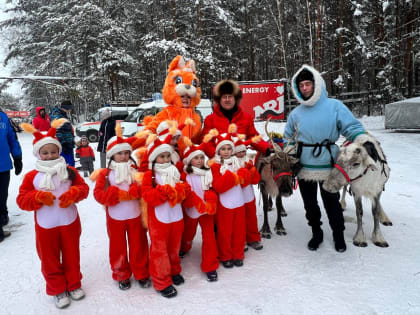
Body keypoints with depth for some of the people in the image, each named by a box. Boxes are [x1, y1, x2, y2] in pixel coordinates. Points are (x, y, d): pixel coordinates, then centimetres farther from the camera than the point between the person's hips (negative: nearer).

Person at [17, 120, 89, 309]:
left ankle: (74, 285, 35)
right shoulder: (32, 176, -4)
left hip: (69, 222, 1)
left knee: (71, 255, 15)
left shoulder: (69, 171, 0)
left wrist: (73, 193, -21)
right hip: (45, 225, 0)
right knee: (50, 259, 11)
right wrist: (38, 197, -22)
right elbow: (22, 200, -4)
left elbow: (83, 187, 0)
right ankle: (58, 289, 30)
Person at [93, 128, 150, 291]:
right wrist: (119, 195, -22)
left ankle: (141, 273, 31)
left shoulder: (136, 170, 1)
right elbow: (99, 194, -11)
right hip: (115, 217, -1)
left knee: (138, 245, 12)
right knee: (118, 247, 12)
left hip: (135, 215, 1)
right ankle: (122, 275, 32)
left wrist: (133, 192, -26)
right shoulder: (105, 173, -3)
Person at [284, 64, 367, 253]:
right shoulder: (296, 113, 6)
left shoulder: (334, 106, -4)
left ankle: (338, 235, 32)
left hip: (328, 167, -3)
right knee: (310, 205, 14)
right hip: (304, 169, 3)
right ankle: (316, 233, 35)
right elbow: (288, 140, 15)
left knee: (332, 204, 10)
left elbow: (352, 127, -4)